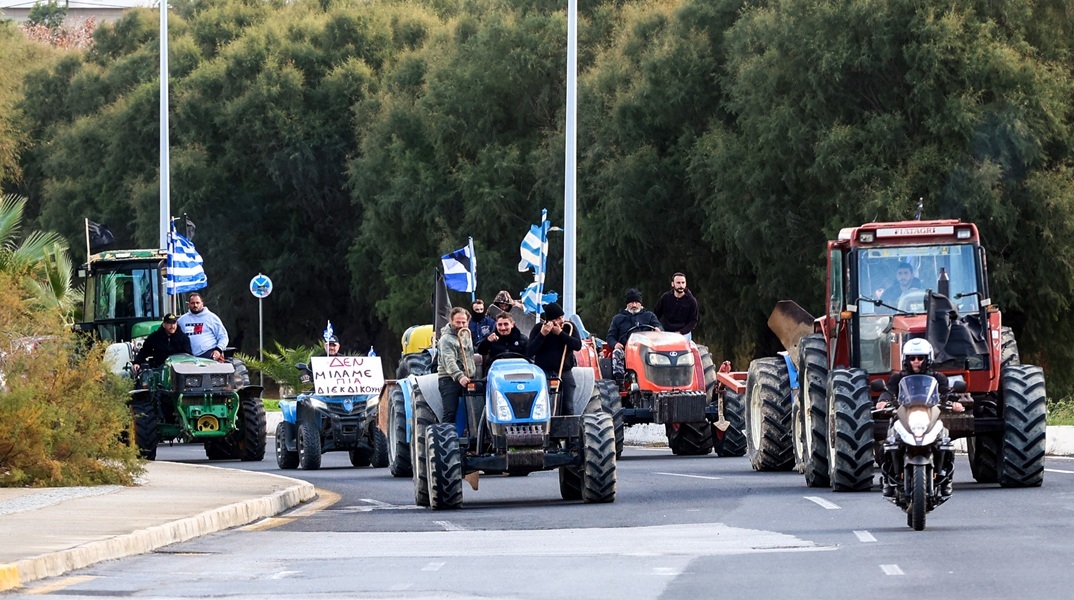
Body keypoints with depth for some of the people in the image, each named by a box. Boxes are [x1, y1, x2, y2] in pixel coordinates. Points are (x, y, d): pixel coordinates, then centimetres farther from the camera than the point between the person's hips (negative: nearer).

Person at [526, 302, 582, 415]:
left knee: (567, 408, -1)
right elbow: (529, 352, -7)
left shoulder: (569, 327, 5)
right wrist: (542, 334, -17)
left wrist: (560, 333, -16)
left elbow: (578, 345, -10)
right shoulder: (538, 328, 0)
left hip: (565, 373, 2)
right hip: (544, 372, -2)